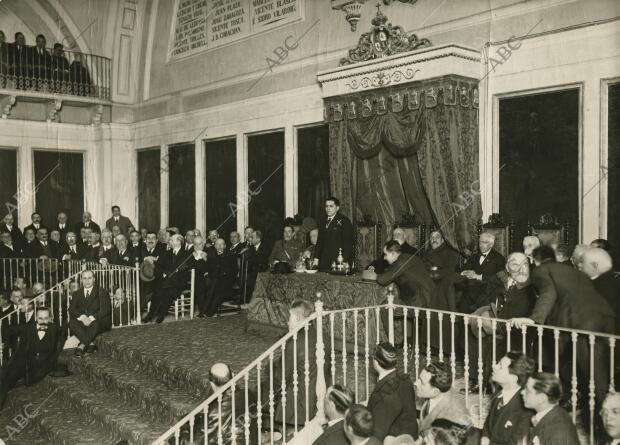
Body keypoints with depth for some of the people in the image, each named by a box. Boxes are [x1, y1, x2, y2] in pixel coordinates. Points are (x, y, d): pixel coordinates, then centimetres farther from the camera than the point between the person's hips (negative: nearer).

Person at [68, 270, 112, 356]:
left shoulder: (102, 292, 8)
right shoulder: (76, 294, 18)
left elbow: (106, 309, -5)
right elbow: (71, 309, 3)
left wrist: (91, 318, -20)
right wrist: (82, 317, -18)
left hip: (98, 321, -3)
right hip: (81, 321, 3)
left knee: (95, 323, -37)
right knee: (72, 322, -29)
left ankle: (82, 345, -32)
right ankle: (91, 344, -33)